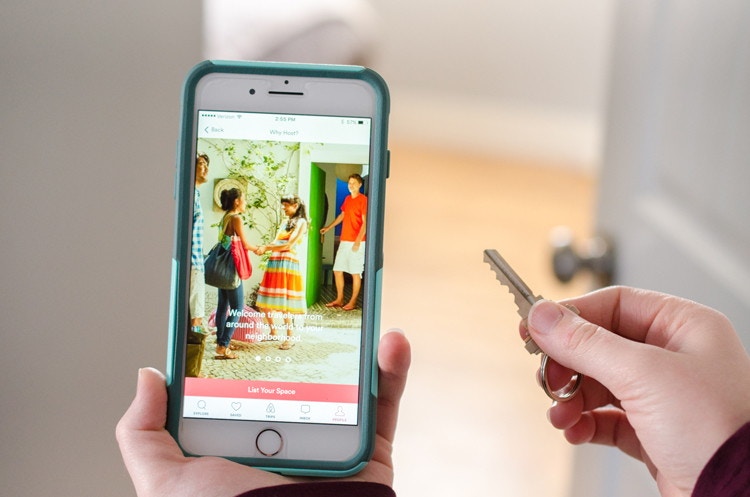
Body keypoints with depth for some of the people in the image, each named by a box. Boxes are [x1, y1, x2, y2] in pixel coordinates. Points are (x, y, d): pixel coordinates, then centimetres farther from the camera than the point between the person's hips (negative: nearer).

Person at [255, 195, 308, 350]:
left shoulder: (301, 222, -3)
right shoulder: (286, 222, 22)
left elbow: (289, 245, -12)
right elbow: (277, 243, 15)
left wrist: (266, 248, -12)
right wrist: (264, 249, -5)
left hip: (287, 263, -8)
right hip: (273, 262, 8)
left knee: (284, 303, -8)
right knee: (265, 302, 8)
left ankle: (290, 337, 2)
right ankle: (273, 332, 22)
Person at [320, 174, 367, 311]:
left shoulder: (363, 200, -10)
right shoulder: (347, 199, 13)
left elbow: (365, 222, -14)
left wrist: (358, 241, -19)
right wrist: (328, 227, 30)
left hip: (356, 242, -8)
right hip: (344, 241, 8)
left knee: (355, 272, -1)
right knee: (337, 270, 9)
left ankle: (353, 302, 5)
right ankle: (339, 299, 19)